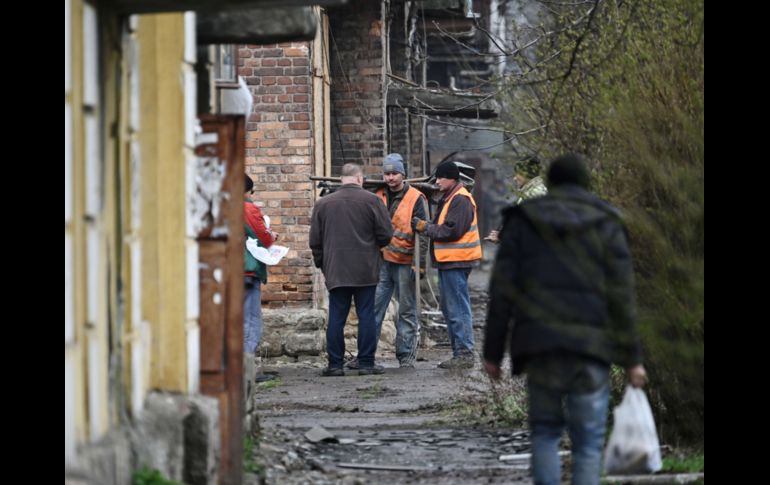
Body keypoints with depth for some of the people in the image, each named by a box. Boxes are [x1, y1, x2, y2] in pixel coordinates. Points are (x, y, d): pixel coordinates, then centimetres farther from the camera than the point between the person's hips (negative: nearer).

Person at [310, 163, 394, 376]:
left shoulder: (323, 204, 5)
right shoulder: (371, 201, -4)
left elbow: (315, 240, 8)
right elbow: (386, 234, -3)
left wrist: (322, 264, 20)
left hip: (335, 271, 2)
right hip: (365, 271, -2)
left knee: (336, 318, 5)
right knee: (366, 315, 3)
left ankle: (335, 364, 4)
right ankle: (366, 363, 2)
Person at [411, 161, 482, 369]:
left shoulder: (460, 200, -14)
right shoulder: (449, 199, 20)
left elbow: (452, 231, -21)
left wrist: (425, 227, -12)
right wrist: (426, 227, 5)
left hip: (456, 261, -11)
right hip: (448, 260, 11)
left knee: (458, 309, -9)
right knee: (449, 308, 14)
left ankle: (464, 354, -8)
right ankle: (459, 352, 19)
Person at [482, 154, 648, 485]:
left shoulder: (522, 221, 7)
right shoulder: (606, 225, 4)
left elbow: (501, 291, 2)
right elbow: (621, 296, -1)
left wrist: (492, 352, 7)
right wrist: (632, 358, 2)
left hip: (540, 345, 1)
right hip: (590, 345, -1)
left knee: (545, 431, 17)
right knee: (588, 442, 5)